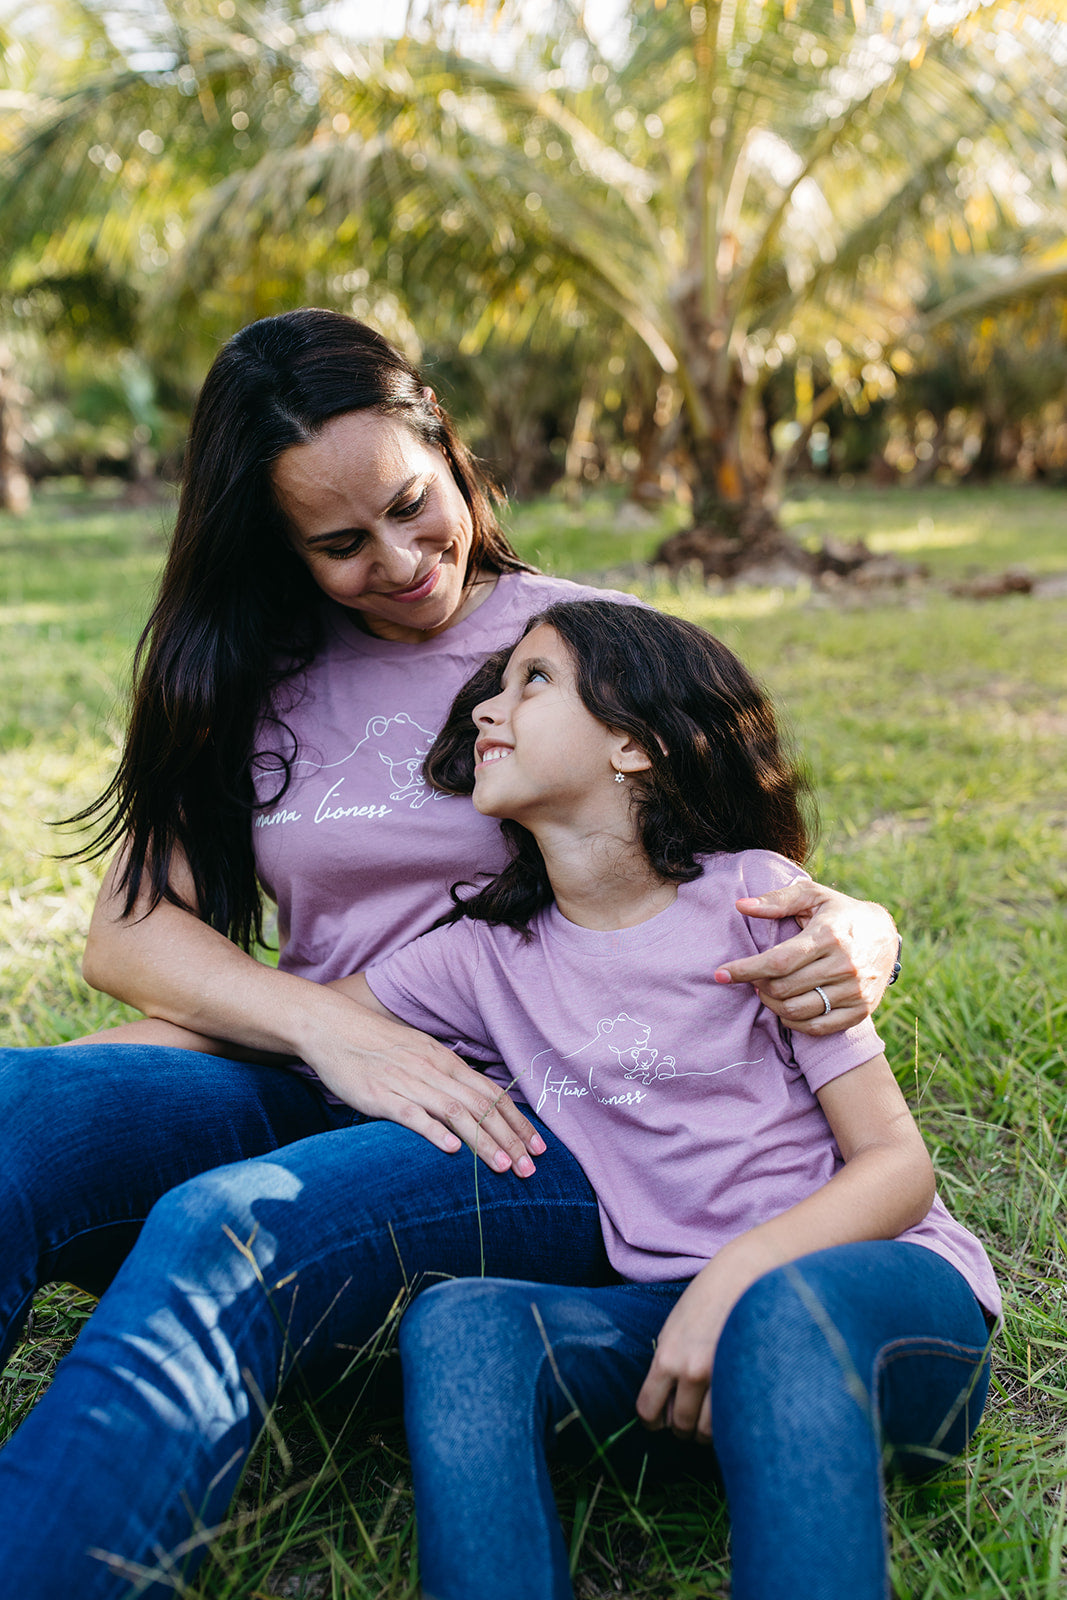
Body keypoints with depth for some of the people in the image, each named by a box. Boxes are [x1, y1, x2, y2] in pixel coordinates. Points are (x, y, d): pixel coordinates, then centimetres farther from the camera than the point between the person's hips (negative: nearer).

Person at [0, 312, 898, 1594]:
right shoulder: (251, 673, 13)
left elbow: (767, 887, 8)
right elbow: (129, 927, 3)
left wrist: (858, 938, -18)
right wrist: (331, 1027, -16)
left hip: (540, 1119, -2)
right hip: (313, 1092, 3)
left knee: (232, 1230, -35)